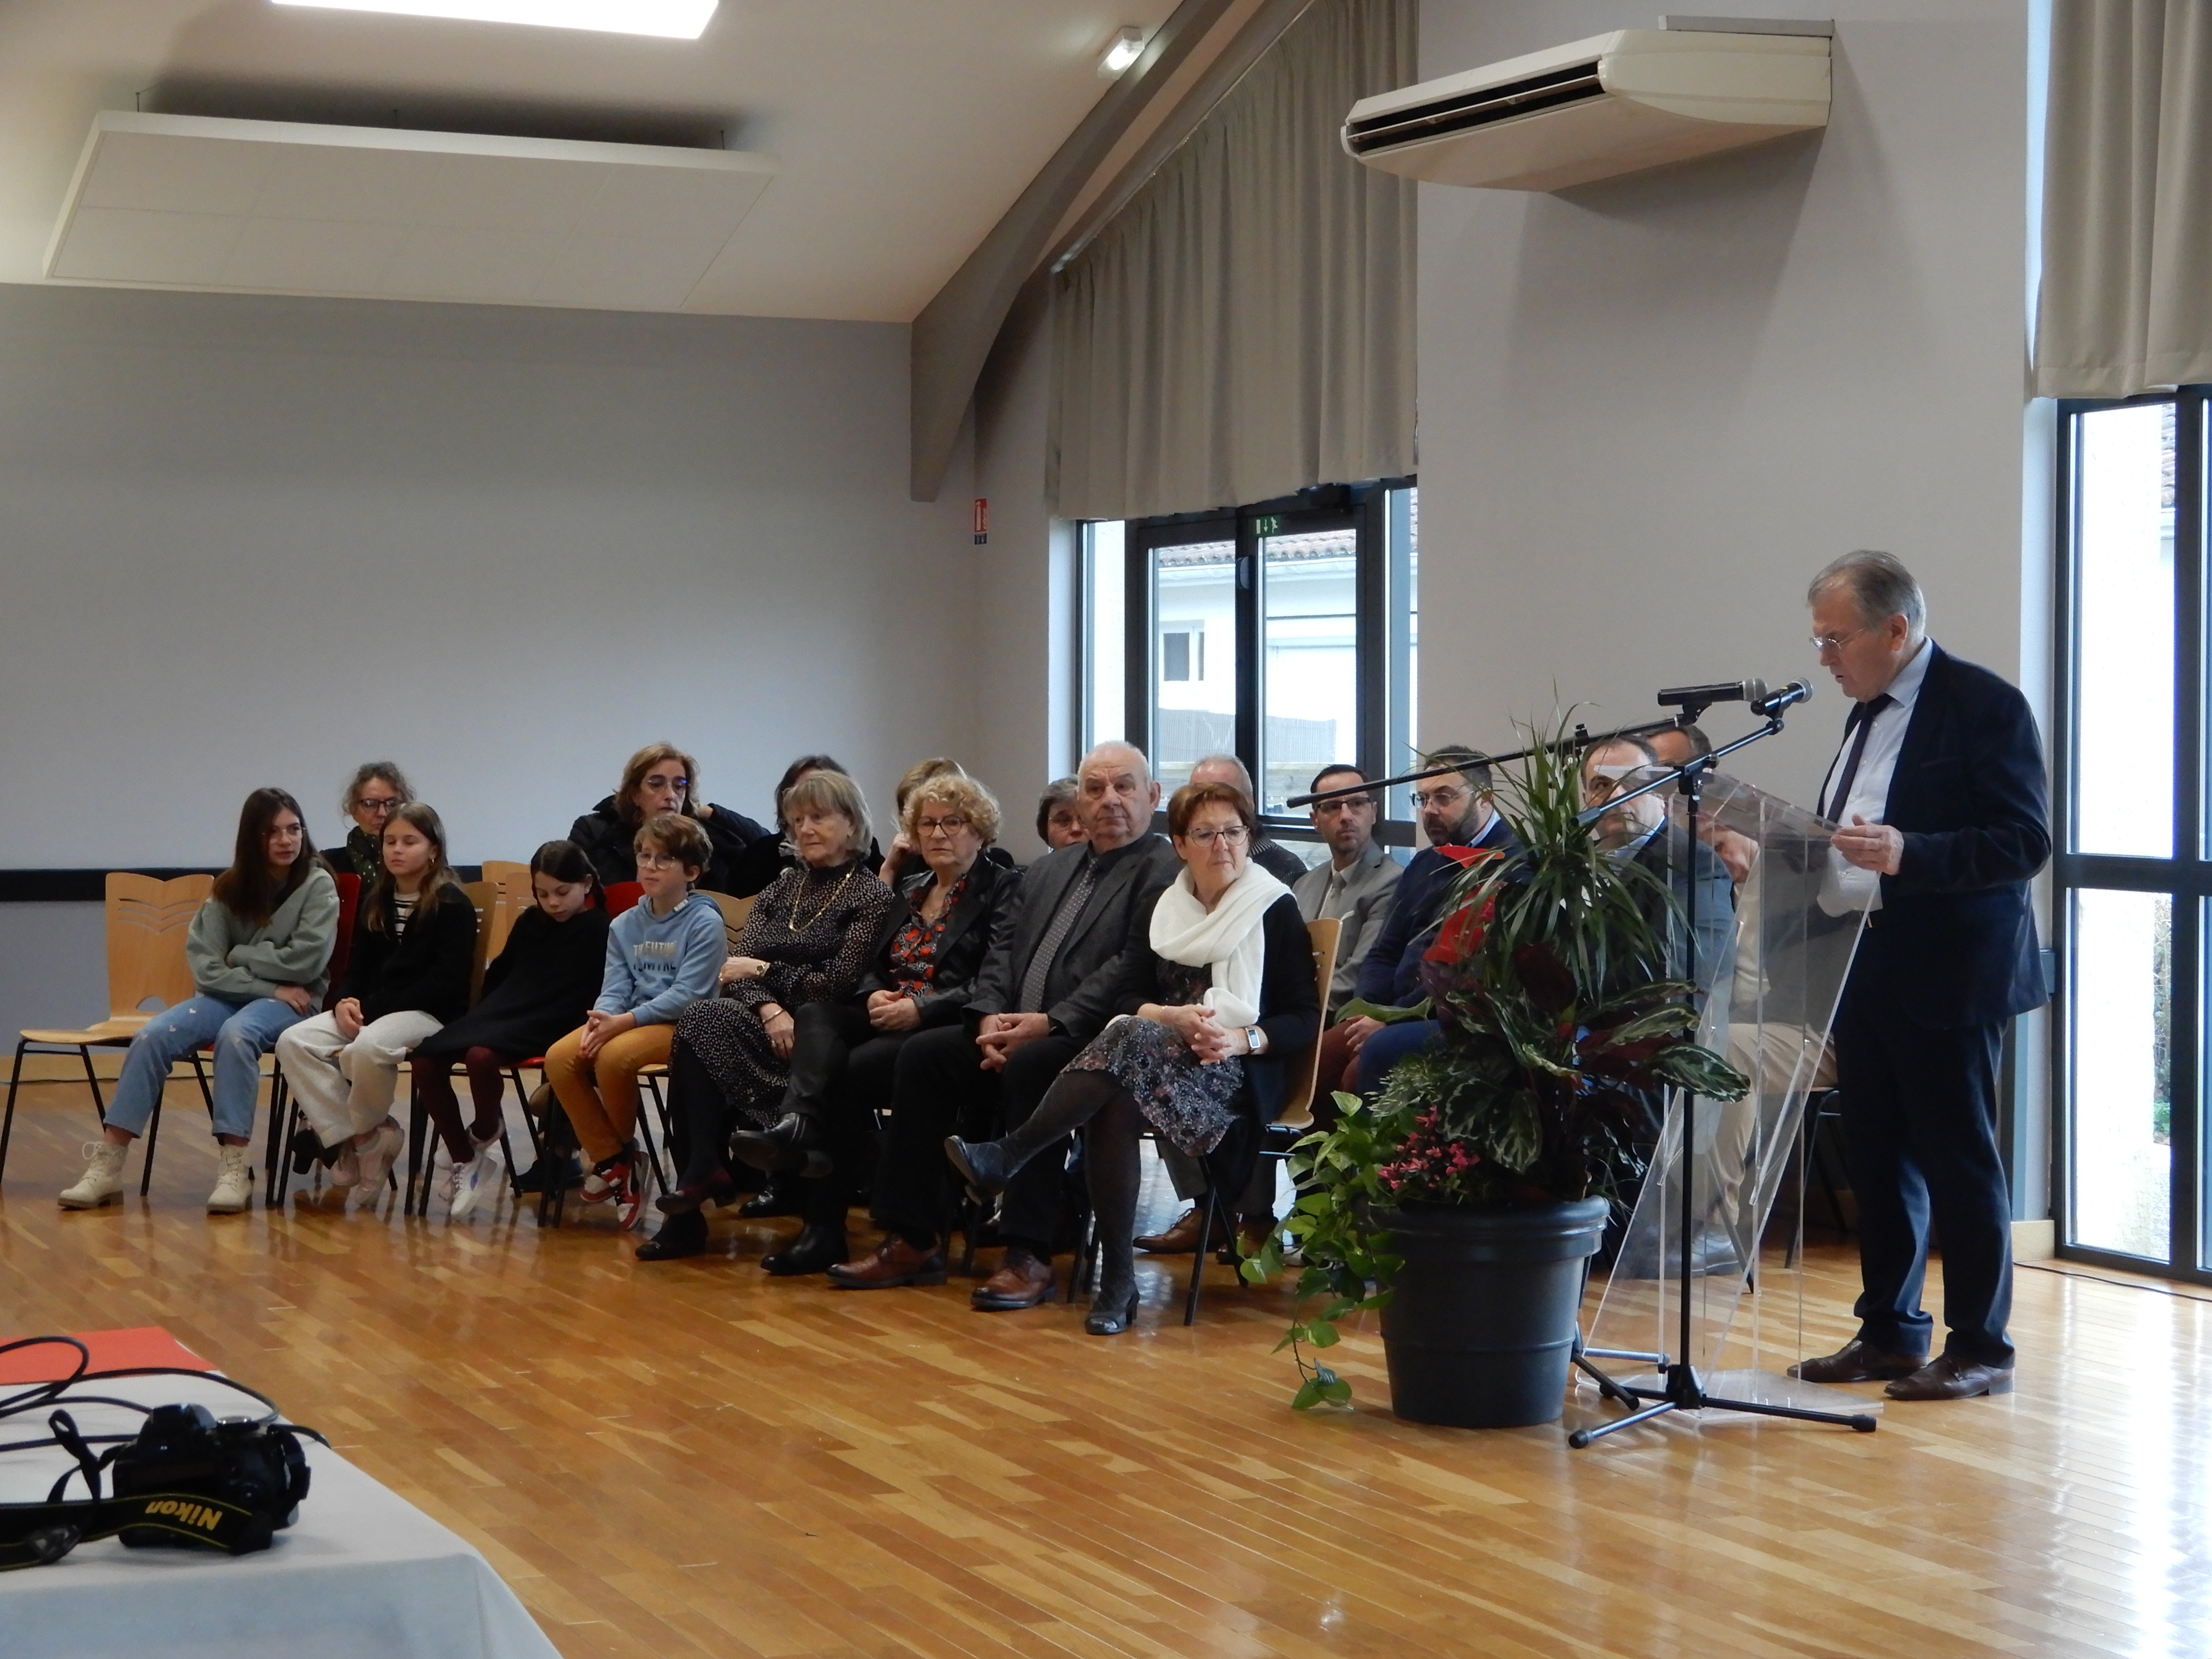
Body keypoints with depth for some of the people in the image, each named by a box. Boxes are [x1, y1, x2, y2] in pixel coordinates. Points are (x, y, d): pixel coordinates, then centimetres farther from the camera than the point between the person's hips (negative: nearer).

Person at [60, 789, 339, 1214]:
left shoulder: (318, 885, -3)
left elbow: (306, 961, -13)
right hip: (228, 995, 4)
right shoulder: (230, 888, 7)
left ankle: (234, 1169, -38)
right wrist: (268, 987, -13)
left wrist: (239, 957, -4)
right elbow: (204, 964, -2)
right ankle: (107, 1164, -25)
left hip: (291, 1003, -4)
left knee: (236, 1034, -38)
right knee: (153, 1035, -24)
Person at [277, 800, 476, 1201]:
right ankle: (356, 1138, -16)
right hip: (370, 1009, 7)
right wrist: (347, 1001, -5)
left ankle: (365, 1130, -8)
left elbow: (446, 980, -12)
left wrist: (376, 1007, -17)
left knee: (367, 1048, -37)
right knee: (294, 1042, -18)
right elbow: (358, 966, 20)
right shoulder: (375, 901, 18)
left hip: (429, 1013, -7)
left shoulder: (452, 904, -4)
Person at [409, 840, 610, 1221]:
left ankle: (484, 1140, -9)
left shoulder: (600, 931, 2)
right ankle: (464, 1161, -8)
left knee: (481, 1055, -36)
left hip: (552, 1031, -7)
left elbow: (596, 995, -8)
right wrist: (484, 1013, 17)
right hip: (505, 1014, 7)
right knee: (426, 1059, -15)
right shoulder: (530, 922, 22)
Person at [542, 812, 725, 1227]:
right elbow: (614, 988, 9)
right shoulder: (625, 925, 15)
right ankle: (608, 1161, -12)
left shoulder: (705, 923, -5)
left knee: (613, 1056, -33)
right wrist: (601, 1018, -16)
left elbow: (686, 994, -14)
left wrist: (625, 1021, -22)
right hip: (628, 1022, 6)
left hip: (682, 1025, -6)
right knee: (559, 1058, -21)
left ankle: (620, 1153, -4)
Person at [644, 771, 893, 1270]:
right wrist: (770, 1009, -13)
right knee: (700, 1021, -28)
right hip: (768, 1024, 5)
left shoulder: (872, 896, 1)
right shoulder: (782, 889, 20)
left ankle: (704, 1169, -20)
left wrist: (765, 972, -3)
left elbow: (839, 984, -8)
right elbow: (740, 966, 8)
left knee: (701, 1023, -31)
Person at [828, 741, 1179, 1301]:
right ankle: (911, 1243, -8)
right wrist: (991, 1017, -4)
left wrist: (1050, 1023, -21)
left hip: (1100, 1040, -8)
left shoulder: (1164, 872, -4)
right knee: (924, 1054, -10)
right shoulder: (1049, 870, 22)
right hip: (1019, 1031, 8)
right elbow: (1004, 952, 17)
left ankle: (1030, 1256, -31)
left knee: (1031, 1066, -35)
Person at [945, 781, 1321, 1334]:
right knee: (1113, 1106, -35)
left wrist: (1243, 1038, -17)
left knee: (1132, 1040, -36)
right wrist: (1175, 1017, -11)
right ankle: (1117, 1279, -32)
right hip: (1160, 1056, 4)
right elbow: (1131, 997, 11)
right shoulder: (1165, 909, 19)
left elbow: (1305, 1018, 2)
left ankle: (1006, 1158, -34)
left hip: (1239, 1074, -4)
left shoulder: (1276, 910, 6)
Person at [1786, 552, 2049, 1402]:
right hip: (1867, 973, 9)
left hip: (1947, 978, -8)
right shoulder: (1869, 713, 16)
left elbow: (2025, 843, -17)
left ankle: (1980, 1348, 6)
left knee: (1959, 1161, -2)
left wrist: (1909, 854, -29)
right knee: (1878, 1162, 12)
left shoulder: (1984, 705, -11)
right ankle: (1890, 1334, 22)